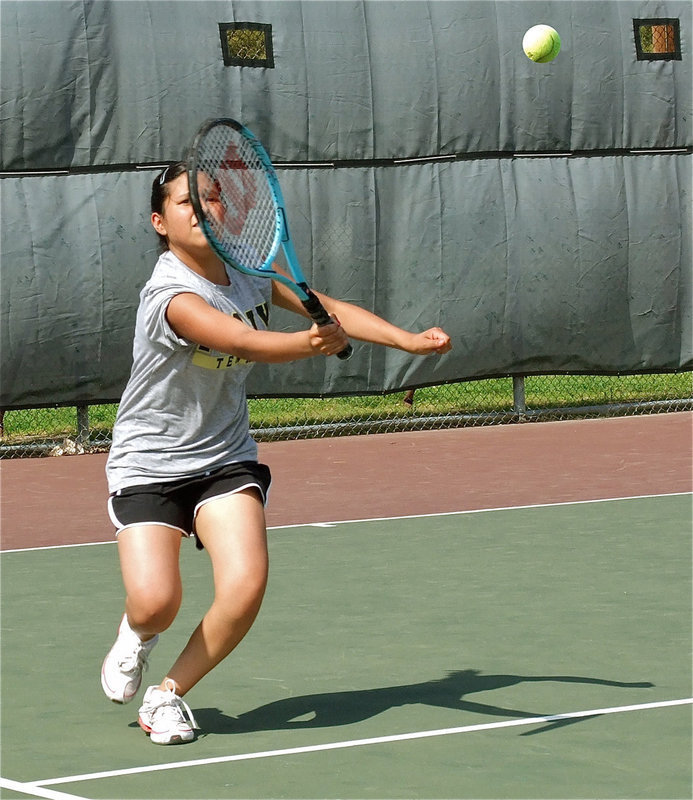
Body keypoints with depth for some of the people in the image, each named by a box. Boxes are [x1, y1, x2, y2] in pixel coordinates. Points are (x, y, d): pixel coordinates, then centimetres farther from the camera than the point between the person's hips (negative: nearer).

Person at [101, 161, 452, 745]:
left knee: (245, 588, -18)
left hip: (225, 460, 5)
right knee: (156, 602, -22)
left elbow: (330, 309, 10)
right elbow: (246, 342, -38)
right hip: (149, 463, -5)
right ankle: (137, 635, 19)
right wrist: (308, 343, -56)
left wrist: (410, 340, -2)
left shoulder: (249, 272, 1)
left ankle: (170, 692, 6)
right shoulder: (170, 296, -23)